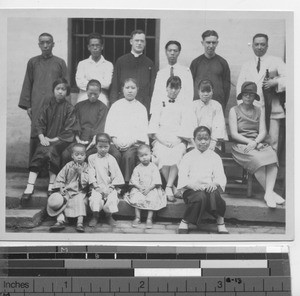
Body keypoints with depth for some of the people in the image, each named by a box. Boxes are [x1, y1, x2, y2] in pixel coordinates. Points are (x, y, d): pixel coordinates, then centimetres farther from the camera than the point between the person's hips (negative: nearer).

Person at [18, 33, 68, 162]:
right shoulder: (33, 62, 10)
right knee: (35, 136, -3)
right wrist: (27, 105, 3)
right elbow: (27, 84, 10)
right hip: (37, 106, 0)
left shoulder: (60, 63, 9)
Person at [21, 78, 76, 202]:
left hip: (61, 140, -3)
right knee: (38, 152, -24)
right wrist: (42, 137, -9)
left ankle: (51, 186, -25)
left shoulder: (69, 108, 1)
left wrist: (53, 139, -12)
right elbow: (39, 123, 8)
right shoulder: (47, 106, 11)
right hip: (46, 139, 3)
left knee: (51, 150, -32)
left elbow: (68, 130, -5)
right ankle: (30, 186, -28)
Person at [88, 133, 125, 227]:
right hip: (97, 186, 0)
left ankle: (109, 216, 2)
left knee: (112, 199, -26)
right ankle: (95, 216, -3)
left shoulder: (111, 159, 2)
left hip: (110, 187, 0)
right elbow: (91, 174, 1)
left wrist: (110, 188, -11)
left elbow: (116, 175, -2)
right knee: (95, 198, -28)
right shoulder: (92, 158, 6)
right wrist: (96, 186, -10)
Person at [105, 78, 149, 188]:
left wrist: (131, 142, -10)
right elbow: (109, 127, 10)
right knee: (115, 155, -31)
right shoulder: (115, 106, 19)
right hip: (116, 142, 1)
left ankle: (126, 186, -28)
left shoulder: (141, 108, 16)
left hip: (134, 143, -1)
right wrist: (115, 140, -8)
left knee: (129, 156, -32)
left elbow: (143, 131, 6)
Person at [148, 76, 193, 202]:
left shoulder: (183, 107, 15)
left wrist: (175, 140, -10)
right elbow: (153, 127, 7)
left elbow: (186, 130, 5)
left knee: (176, 155, -32)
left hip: (178, 141, 0)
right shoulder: (160, 104, 16)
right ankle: (173, 188, -22)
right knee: (162, 156, -30)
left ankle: (168, 188, -31)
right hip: (161, 140, 0)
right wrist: (162, 139, -8)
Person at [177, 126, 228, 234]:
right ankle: (185, 222, -15)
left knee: (214, 194, -35)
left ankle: (220, 222, -15)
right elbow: (182, 177, -2)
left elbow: (220, 177, 3)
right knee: (200, 197, -36)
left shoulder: (215, 157, 12)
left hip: (209, 188, 1)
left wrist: (214, 184, -21)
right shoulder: (188, 157, 8)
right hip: (191, 189, -1)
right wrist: (192, 184, -24)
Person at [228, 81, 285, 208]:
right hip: (241, 145, -3)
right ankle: (269, 192, -26)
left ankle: (269, 193, -38)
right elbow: (234, 134, -1)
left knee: (272, 155, -30)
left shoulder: (259, 111, 19)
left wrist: (255, 142, -13)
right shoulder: (234, 110, 8)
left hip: (258, 143, 4)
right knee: (257, 158, -35)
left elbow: (263, 132, 7)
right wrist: (249, 142, -14)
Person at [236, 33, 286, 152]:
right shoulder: (246, 65, 20)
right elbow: (240, 87, 14)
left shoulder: (276, 61, 12)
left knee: (273, 141, -8)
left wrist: (276, 82, -15)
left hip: (272, 110, -2)